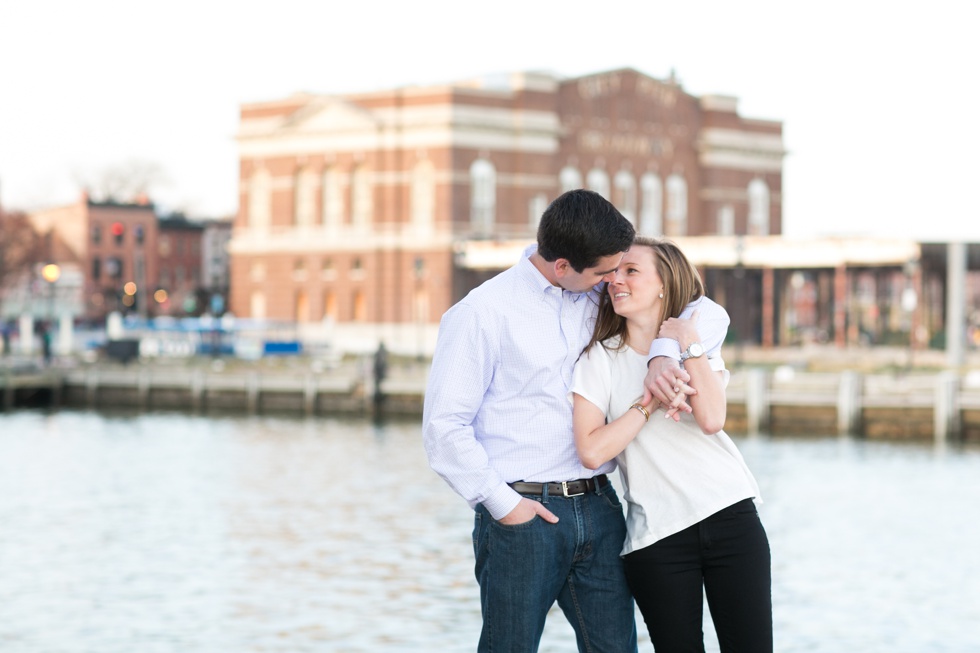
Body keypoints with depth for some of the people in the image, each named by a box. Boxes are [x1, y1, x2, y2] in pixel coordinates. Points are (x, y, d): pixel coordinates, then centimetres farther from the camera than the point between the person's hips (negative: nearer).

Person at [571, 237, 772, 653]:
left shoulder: (702, 348, 9)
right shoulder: (600, 359, 2)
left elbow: (711, 419, -11)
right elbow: (592, 451, -10)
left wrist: (687, 343, -7)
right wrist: (652, 399, -10)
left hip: (731, 519, 1)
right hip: (657, 536, -1)